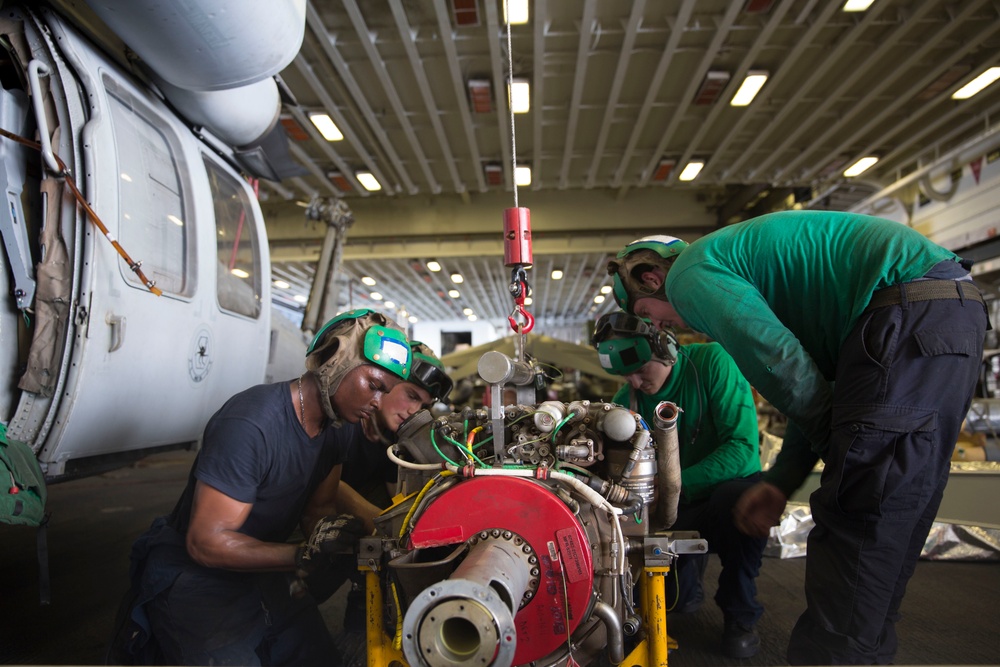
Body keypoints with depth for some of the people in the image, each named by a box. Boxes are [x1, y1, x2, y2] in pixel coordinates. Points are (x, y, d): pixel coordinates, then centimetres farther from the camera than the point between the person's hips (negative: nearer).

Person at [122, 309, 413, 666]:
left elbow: (318, 507, 2)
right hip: (195, 577, -7)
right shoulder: (251, 422, -29)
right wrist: (303, 556, -35)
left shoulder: (335, 427, -3)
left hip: (263, 570, 7)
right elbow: (206, 542, -26)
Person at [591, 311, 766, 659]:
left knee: (736, 500, -37)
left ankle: (740, 613, -10)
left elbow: (743, 445, -26)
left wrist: (678, 483, -37)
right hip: (677, 510, 3)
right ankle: (687, 586, 25)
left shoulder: (712, 361, -19)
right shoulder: (626, 401, -6)